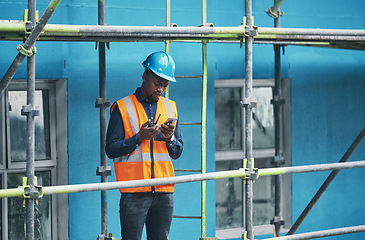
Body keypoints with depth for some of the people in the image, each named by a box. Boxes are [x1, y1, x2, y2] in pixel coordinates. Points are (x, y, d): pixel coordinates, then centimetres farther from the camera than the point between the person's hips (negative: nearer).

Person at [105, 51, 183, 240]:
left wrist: (170, 138, -4)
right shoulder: (122, 108, 1)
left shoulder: (170, 108, 15)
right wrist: (139, 137, -15)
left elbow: (177, 152, 17)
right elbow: (111, 149, -3)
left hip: (164, 191, 4)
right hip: (134, 192, -4)